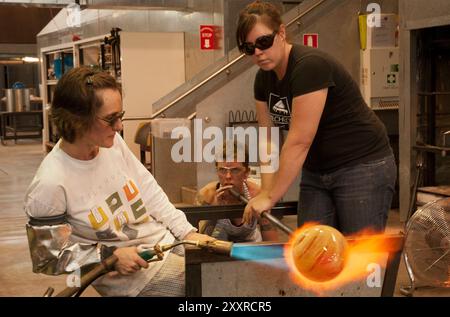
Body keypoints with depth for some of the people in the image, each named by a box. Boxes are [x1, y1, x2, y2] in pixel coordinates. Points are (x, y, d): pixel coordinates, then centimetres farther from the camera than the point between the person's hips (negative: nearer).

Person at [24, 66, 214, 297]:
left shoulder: (112, 141, -5)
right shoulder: (50, 185, -24)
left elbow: (149, 191, 7)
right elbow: (47, 258, -14)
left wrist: (187, 232, 1)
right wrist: (109, 256, -20)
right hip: (131, 274, -7)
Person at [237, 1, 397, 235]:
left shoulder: (310, 66, -23)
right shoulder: (264, 78, 2)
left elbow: (299, 141, -26)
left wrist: (271, 197, -22)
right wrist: (266, 192, -9)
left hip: (361, 165, -7)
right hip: (316, 171, 8)